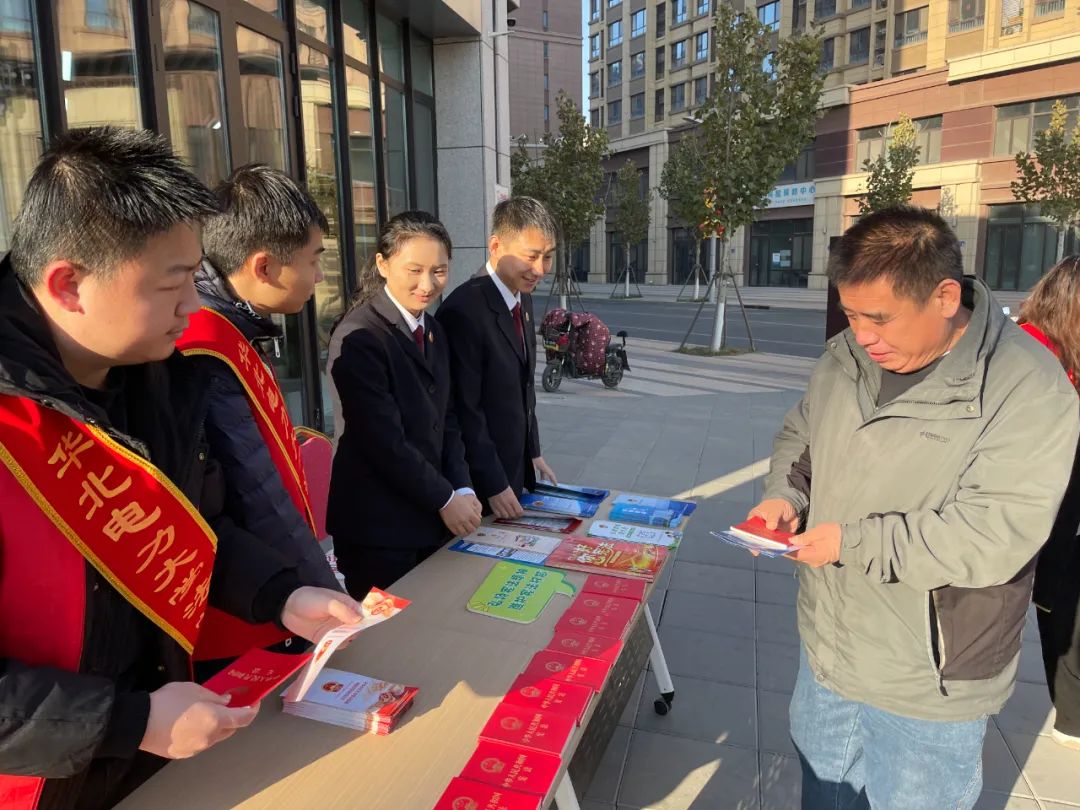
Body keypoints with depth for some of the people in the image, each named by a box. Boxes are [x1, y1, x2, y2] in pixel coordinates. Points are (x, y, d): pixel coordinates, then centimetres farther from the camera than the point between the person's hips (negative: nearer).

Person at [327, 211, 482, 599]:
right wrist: (445, 498, -13)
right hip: (378, 523, -7)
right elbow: (384, 439, -20)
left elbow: (446, 418, 10)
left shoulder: (433, 331, 9)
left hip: (429, 518, 8)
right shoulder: (360, 336, -18)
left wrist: (462, 488, -3)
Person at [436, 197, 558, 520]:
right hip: (482, 483, -8)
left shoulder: (523, 299, 5)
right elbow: (465, 411, -21)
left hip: (518, 471, 8)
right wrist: (494, 486, -18)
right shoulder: (463, 311, -23)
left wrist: (534, 454, 11)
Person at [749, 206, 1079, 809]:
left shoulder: (1027, 389, -23)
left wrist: (853, 543, -28)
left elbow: (998, 533, -28)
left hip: (928, 686, -5)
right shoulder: (845, 358, -4)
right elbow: (800, 436, 10)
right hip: (827, 647, 6)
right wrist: (785, 495, -10)